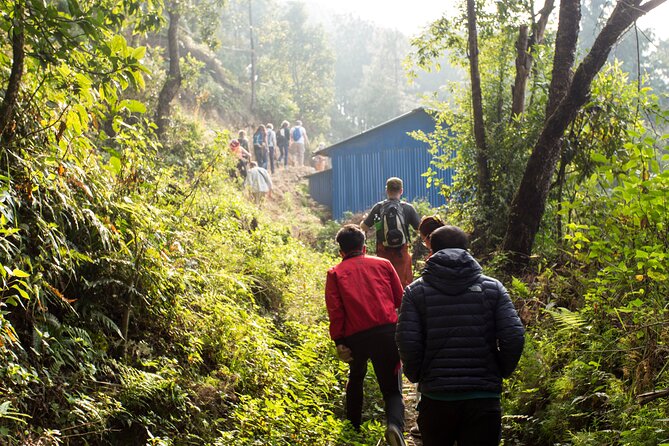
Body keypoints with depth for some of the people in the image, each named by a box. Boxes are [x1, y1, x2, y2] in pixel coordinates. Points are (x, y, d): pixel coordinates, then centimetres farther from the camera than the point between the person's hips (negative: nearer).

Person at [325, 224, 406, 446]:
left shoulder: (335, 272, 10)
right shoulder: (383, 264, 15)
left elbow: (335, 310, -1)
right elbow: (401, 299, 12)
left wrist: (339, 342, -1)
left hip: (356, 336, 1)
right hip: (387, 331, 0)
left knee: (356, 377, 30)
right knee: (392, 389, 5)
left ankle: (353, 427, 36)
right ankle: (395, 424, -25)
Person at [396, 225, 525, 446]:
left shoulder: (416, 291, 1)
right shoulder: (492, 288, 3)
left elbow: (407, 343, -9)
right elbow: (514, 338, -7)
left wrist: (417, 376, 8)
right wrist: (499, 373, 9)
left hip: (435, 397, 0)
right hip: (484, 398, 0)